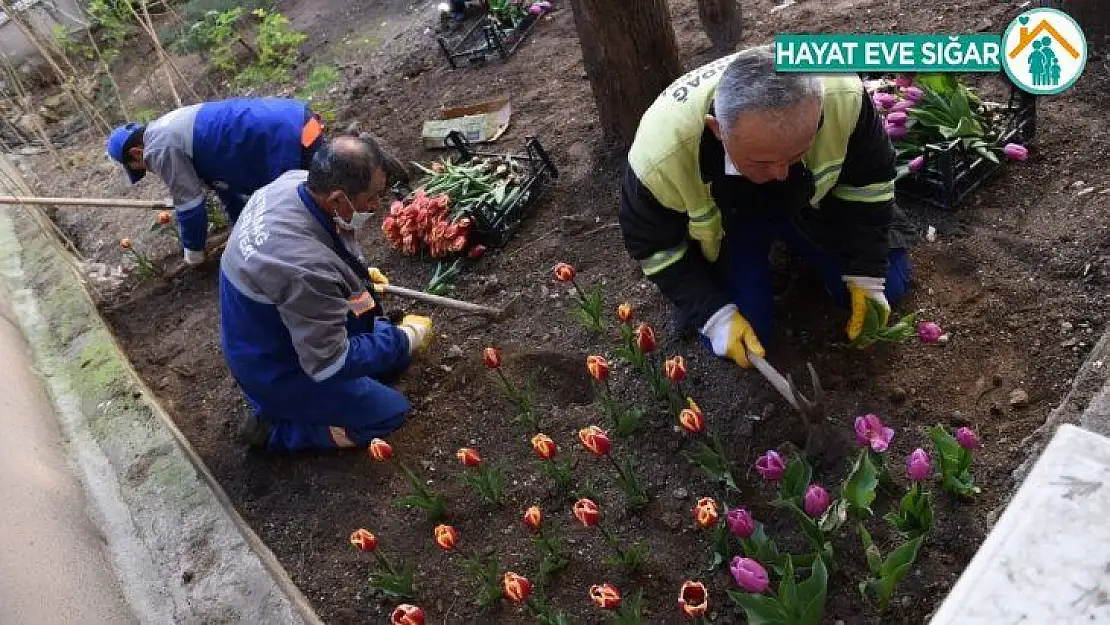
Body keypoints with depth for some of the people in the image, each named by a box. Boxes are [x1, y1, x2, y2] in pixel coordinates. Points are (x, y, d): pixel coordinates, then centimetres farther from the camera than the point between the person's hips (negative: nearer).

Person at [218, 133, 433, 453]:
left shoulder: (295, 180, -16)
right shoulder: (306, 270, -41)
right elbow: (330, 365, -30)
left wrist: (359, 273, 3)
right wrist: (407, 338, -21)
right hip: (275, 372, -8)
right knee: (392, 411, 1)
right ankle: (273, 427, 4)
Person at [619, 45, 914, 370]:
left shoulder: (844, 97, -36)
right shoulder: (659, 155, -41)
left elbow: (869, 182, -14)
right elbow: (654, 245, -21)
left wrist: (866, 274, -13)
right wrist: (714, 314, -23)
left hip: (813, 200, 2)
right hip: (722, 225, -1)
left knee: (887, 287, 1)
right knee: (727, 340, -11)